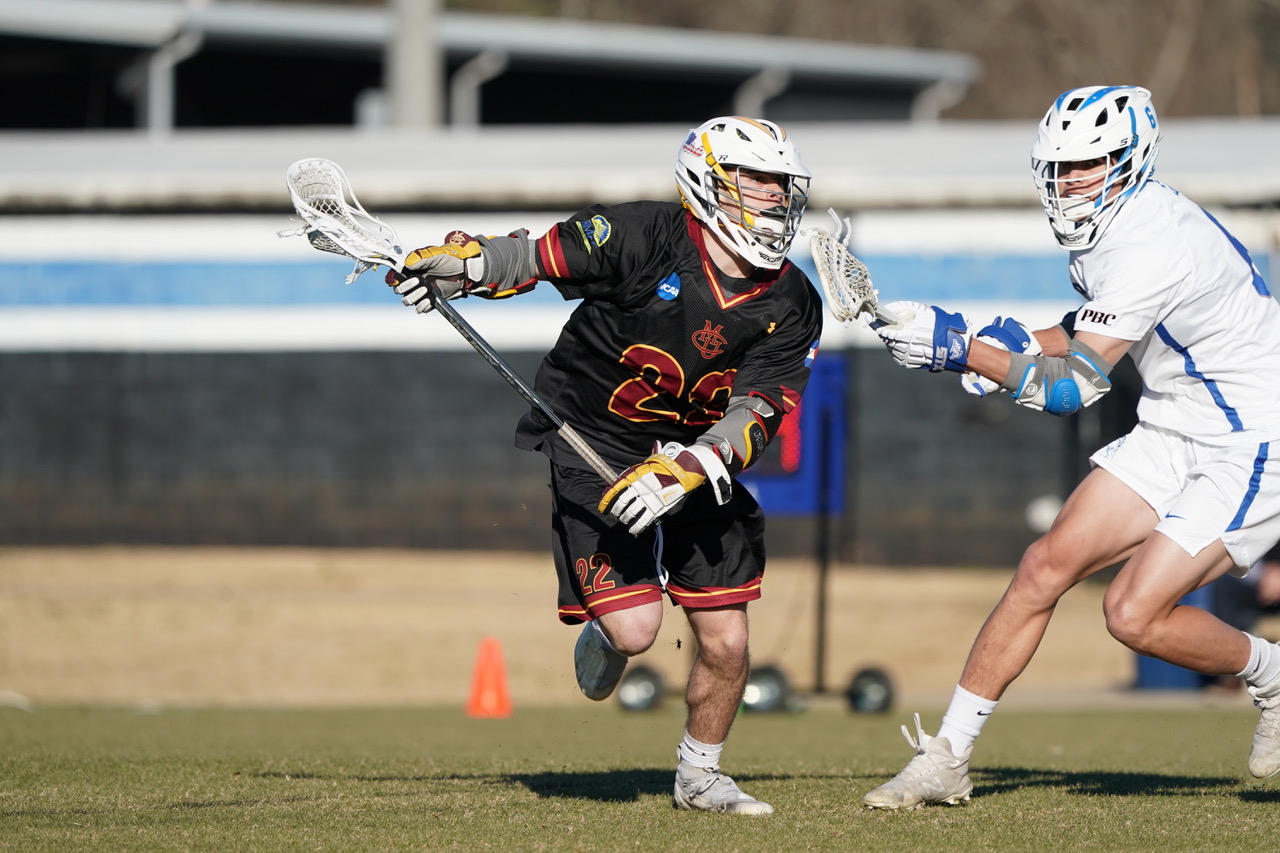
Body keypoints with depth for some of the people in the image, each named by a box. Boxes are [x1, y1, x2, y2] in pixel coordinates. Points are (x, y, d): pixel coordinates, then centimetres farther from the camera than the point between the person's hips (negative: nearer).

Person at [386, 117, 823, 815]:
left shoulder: (791, 307, -8)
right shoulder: (644, 236, -19)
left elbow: (757, 414, -16)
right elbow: (538, 256, -10)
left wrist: (687, 470, -33)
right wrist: (459, 261, -28)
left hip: (697, 452, 4)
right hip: (590, 443, -4)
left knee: (726, 644, 1)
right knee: (635, 629, -15)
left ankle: (699, 776, 27)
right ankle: (604, 628, 24)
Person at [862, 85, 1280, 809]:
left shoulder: (1154, 245, -27)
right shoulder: (1110, 227, 3)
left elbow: (1076, 385, -29)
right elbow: (1096, 330, 20)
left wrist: (960, 349, -29)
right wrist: (1019, 346, 1)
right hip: (1172, 434, 9)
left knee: (1135, 613, -17)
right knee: (1047, 565, -4)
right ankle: (947, 760, 1)